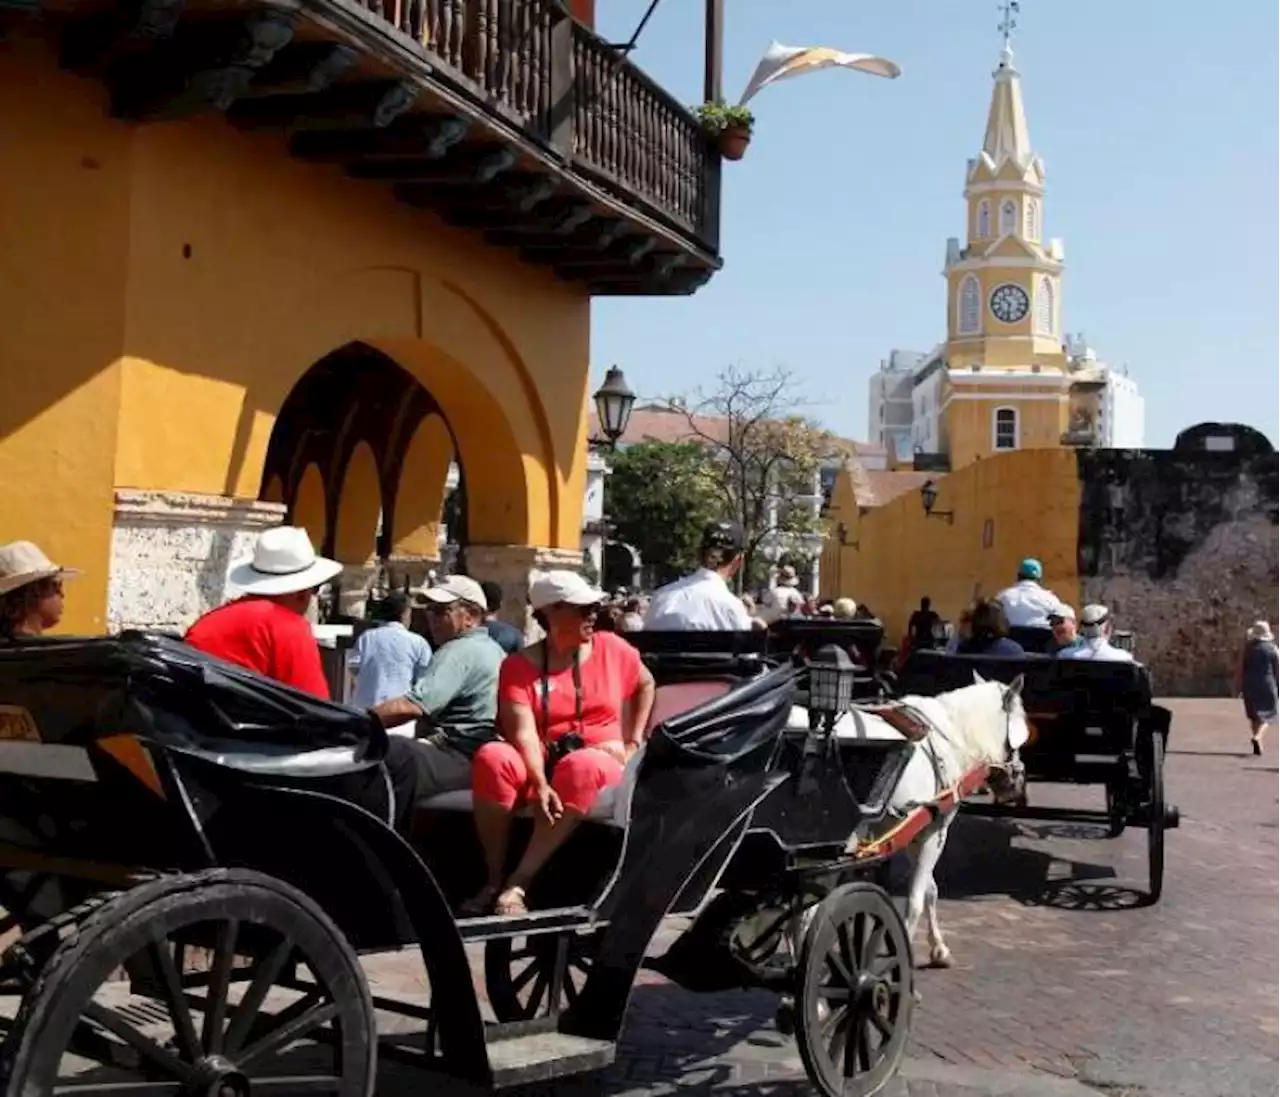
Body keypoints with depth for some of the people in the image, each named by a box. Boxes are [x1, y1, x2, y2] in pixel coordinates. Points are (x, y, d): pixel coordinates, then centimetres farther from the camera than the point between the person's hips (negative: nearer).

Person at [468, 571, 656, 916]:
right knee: (492, 757, -33)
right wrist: (540, 784, -32)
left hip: (600, 763, 0)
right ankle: (494, 880, -26)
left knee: (581, 765, -38)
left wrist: (633, 743, 12)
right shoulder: (520, 665, -2)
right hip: (539, 766, 0)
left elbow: (646, 685, 23)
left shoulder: (612, 648, 4)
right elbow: (523, 733, -15)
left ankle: (518, 883, -38)